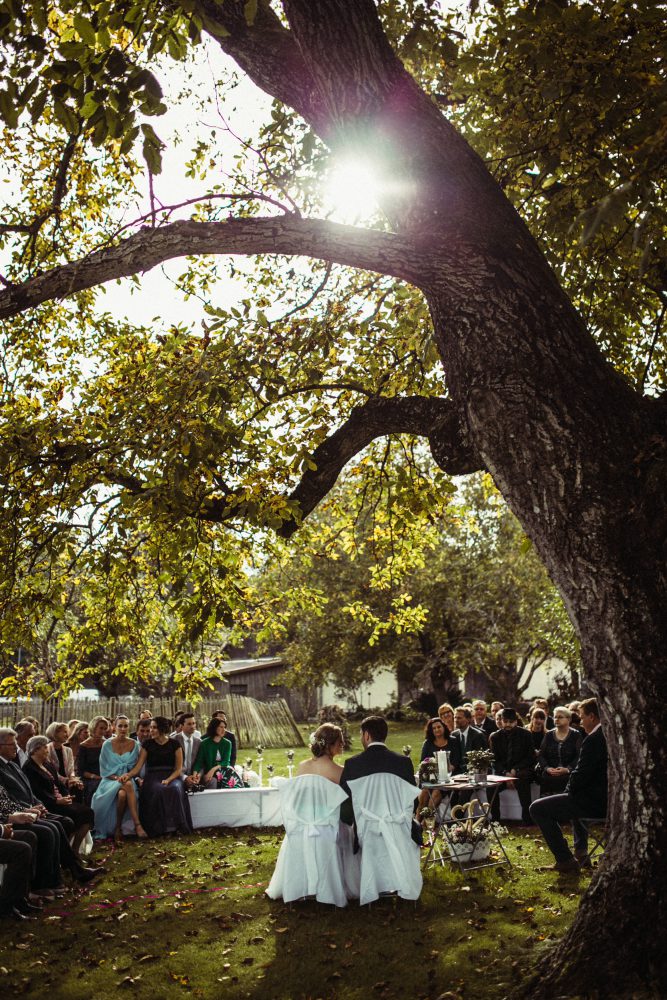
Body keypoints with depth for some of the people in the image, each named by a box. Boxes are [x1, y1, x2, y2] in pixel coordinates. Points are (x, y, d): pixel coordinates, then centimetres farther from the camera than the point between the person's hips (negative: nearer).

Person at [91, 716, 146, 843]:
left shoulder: (133, 744, 7)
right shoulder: (108, 745, 3)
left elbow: (135, 766, 11)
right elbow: (104, 768, 2)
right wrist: (116, 777, -13)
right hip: (110, 780, -2)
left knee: (123, 794, -36)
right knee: (128, 786, -36)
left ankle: (118, 828, -27)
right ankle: (137, 824, -33)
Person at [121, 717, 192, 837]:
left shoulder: (174, 744, 5)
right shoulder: (147, 744, 7)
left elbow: (179, 768, 3)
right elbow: (138, 766, -2)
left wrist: (168, 780, -15)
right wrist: (129, 775, -22)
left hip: (171, 777, 0)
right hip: (152, 778, 0)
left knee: (176, 790, -35)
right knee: (158, 791, -35)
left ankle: (175, 826, -24)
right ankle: (158, 828, -26)